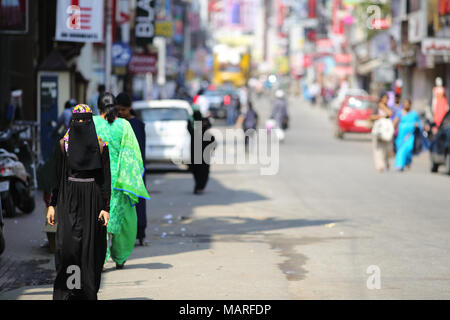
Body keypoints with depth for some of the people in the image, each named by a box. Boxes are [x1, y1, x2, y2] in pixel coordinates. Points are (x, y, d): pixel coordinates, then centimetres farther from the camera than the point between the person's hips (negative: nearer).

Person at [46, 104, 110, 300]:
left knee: (91, 246, 0)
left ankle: (88, 292, 10)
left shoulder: (100, 146, 2)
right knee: (67, 243, -14)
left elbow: (106, 179, 1)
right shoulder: (64, 144, 4)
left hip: (92, 199, 0)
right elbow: (57, 176, 7)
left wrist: (105, 208, -6)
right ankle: (65, 292, -11)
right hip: (69, 198, 0)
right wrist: (52, 205, 2)